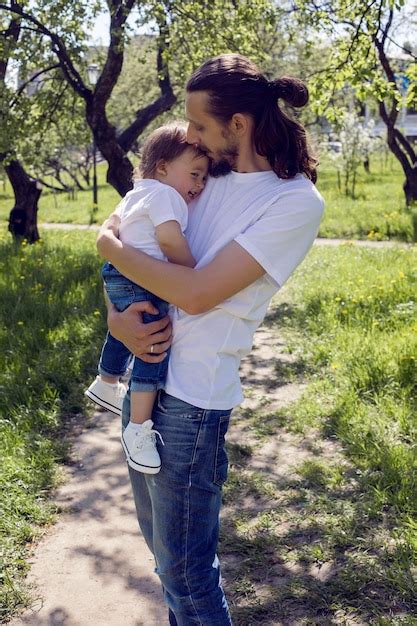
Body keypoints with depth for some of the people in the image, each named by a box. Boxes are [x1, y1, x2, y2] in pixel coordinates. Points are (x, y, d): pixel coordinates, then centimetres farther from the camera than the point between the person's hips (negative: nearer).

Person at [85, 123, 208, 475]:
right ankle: (139, 428, -22)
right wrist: (193, 269, -17)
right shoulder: (164, 194, -13)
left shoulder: (139, 193, 18)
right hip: (141, 280, -11)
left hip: (120, 275, 11)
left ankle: (106, 385, 54)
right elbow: (169, 238, -28)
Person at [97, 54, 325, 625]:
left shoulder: (296, 201, -15)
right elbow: (135, 249, 11)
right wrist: (116, 316, -9)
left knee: (184, 569, 5)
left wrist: (110, 244, -10)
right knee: (158, 540, 23)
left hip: (191, 400, -7)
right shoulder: (208, 176, 7)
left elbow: (197, 293, -22)